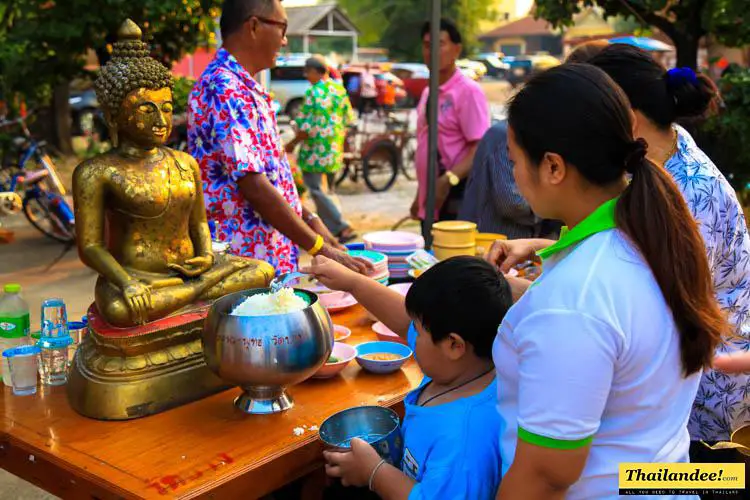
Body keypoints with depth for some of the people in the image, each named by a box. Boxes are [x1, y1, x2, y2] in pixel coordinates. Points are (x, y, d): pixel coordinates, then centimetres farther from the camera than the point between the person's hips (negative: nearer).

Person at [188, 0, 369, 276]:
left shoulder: (245, 88, 13)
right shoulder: (225, 90, -18)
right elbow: (254, 186, -24)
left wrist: (310, 220, 11)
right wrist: (320, 248, -21)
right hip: (243, 259, -9)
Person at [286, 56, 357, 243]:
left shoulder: (313, 92, -15)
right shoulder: (340, 90, 7)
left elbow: (307, 127, -17)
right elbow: (349, 119, 12)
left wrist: (293, 143, -4)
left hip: (315, 151, -8)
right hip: (335, 150, 8)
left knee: (316, 190, -4)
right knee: (327, 189, 17)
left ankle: (343, 228, -12)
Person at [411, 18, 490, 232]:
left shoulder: (468, 91, -10)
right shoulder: (428, 93, 14)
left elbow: (480, 149, -17)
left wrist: (448, 180, -28)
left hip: (455, 202, -8)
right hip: (429, 203, 8)